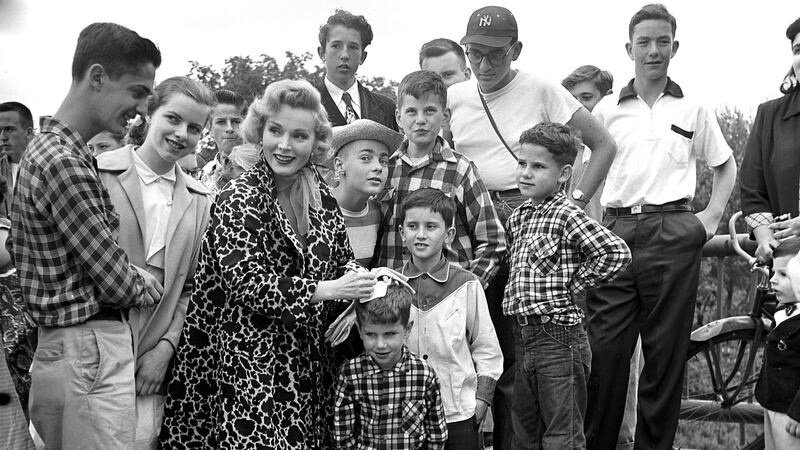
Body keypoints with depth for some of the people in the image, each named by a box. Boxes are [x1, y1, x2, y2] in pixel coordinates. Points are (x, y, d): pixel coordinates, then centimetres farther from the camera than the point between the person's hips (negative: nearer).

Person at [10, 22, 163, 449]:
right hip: (90, 355, -10)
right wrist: (151, 283, 4)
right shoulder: (63, 163, -19)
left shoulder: (43, 146, 13)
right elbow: (119, 283, -19)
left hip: (56, 348, 10)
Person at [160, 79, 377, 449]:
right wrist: (328, 290, -22)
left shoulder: (321, 196, 7)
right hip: (249, 363, -5)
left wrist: (367, 282, -7)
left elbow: (341, 261, 15)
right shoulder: (238, 199, -9)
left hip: (309, 361, 5)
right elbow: (245, 284, -18)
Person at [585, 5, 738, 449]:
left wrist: (712, 216, 8)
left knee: (666, 351, 2)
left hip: (673, 234, 0)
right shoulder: (607, 110, 12)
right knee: (604, 348, -3)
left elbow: (726, 166, 21)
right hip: (615, 233, 0)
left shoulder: (694, 110, 11)